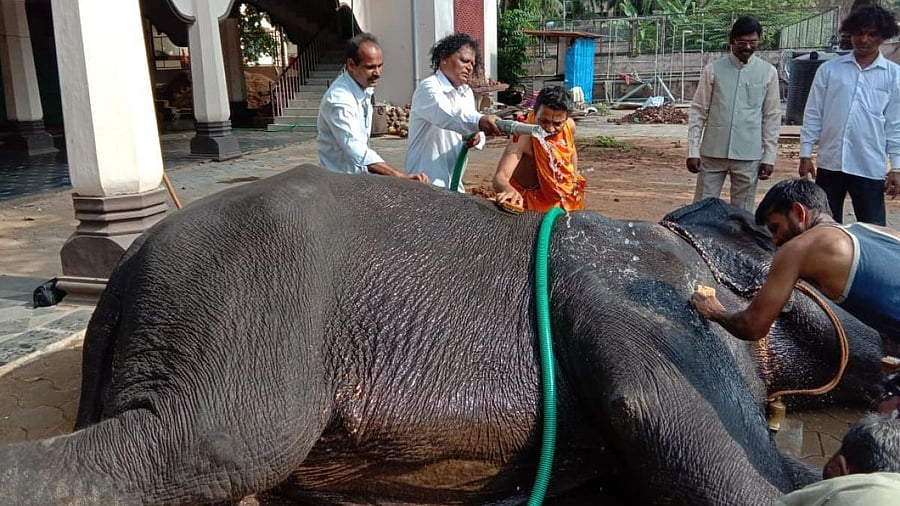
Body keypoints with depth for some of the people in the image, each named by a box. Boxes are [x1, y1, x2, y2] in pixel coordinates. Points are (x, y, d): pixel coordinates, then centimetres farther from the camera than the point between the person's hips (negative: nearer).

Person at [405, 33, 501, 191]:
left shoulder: (467, 93, 13)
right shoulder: (428, 88, -13)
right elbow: (445, 115, -34)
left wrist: (476, 137, -15)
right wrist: (479, 121, -51)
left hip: (453, 182, 8)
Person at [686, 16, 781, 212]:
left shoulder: (768, 72, 3)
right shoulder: (713, 69, -1)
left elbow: (772, 116, 5)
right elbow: (698, 111, 1)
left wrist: (769, 156, 1)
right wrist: (693, 150, -5)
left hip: (749, 156, 1)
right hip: (713, 153, 0)